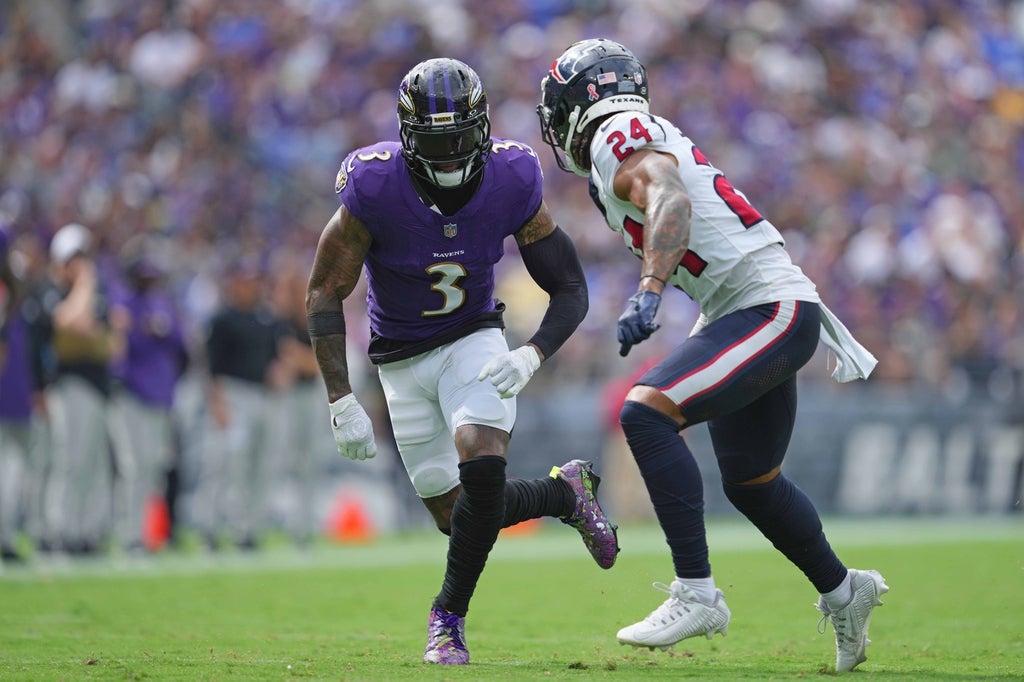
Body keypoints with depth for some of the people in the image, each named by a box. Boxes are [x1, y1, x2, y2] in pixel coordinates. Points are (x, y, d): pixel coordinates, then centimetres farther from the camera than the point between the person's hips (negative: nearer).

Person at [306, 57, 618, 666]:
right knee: (455, 513, 3)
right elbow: (325, 295, -16)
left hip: (474, 342, 0)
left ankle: (450, 615, -6)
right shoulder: (374, 187, -25)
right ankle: (565, 492, 32)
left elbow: (571, 289, -10)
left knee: (481, 465, -26)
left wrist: (531, 357, -28)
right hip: (402, 360, 1)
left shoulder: (512, 181, -19)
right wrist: (342, 402, -24)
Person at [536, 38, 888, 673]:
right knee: (752, 483, 23)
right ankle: (844, 592, 41)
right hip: (755, 312, 10)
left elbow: (671, 201, -29)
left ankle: (696, 592, -23)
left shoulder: (621, 138, -10)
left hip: (770, 309, -10)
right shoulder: (655, 138, 19)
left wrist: (648, 292, -41)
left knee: (646, 413, -24)